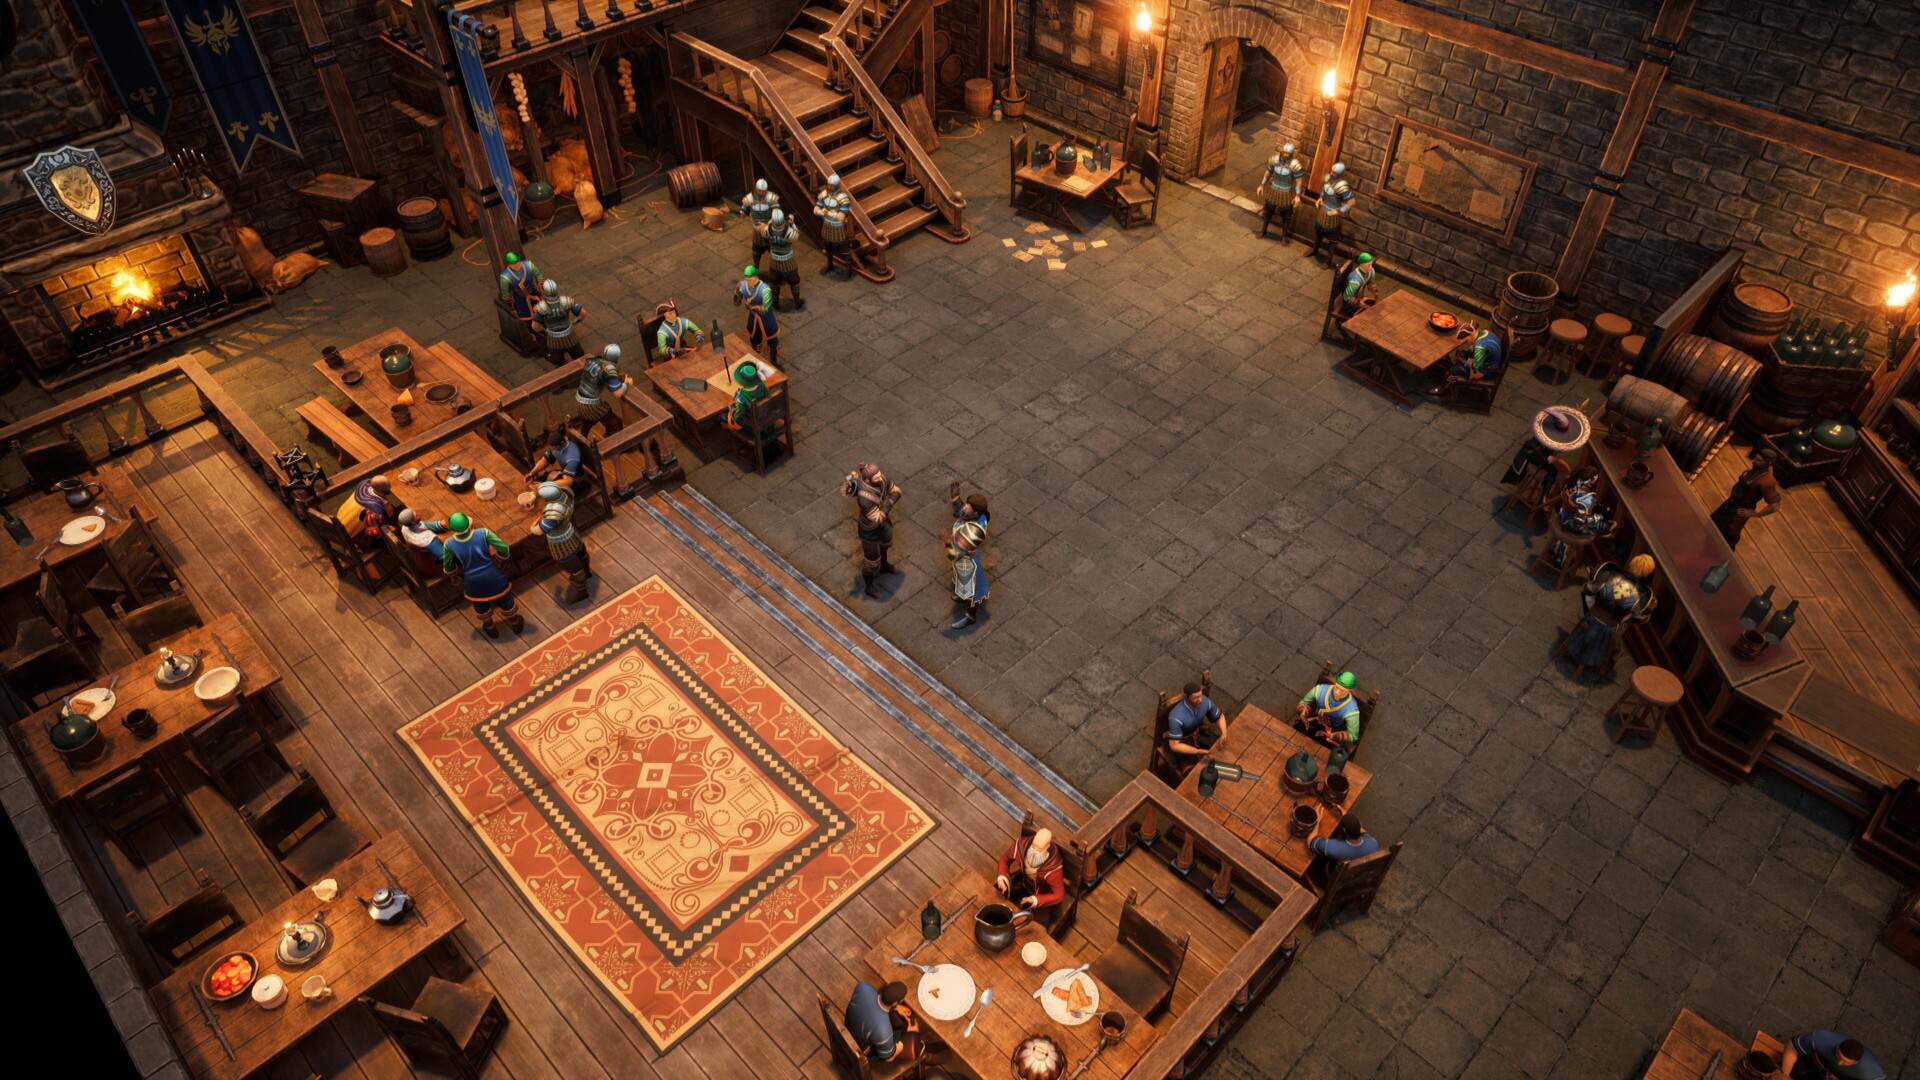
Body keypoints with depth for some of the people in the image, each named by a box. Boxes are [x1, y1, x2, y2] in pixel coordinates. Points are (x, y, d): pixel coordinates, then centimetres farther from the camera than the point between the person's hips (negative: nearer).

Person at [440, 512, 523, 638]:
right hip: (493, 576, 0)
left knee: (480, 605, 31)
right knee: (505, 600, 28)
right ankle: (516, 624, 51)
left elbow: (448, 569, -6)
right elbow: (505, 550, -22)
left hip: (473, 581, 1)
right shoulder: (483, 533, -27)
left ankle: (490, 629, 55)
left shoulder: (449, 544, -21)